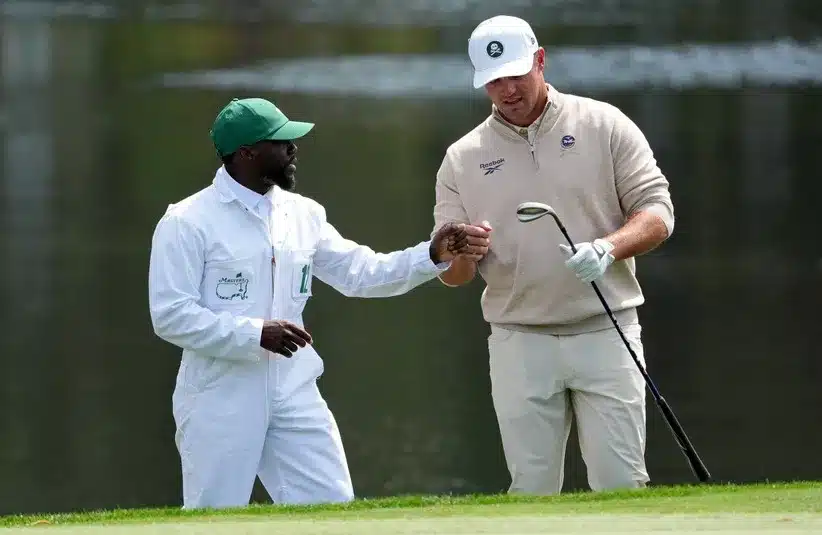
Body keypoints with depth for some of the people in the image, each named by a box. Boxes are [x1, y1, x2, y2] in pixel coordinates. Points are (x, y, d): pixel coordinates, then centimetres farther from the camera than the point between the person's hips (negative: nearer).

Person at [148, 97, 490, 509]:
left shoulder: (302, 215, 9)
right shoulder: (188, 223, -10)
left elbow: (361, 273, 12)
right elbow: (170, 315, -15)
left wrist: (433, 255, -2)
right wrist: (256, 334, -23)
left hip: (293, 395, 6)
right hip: (220, 399, -6)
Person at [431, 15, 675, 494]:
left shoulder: (604, 125, 3)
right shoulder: (463, 159, 8)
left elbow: (657, 212, -2)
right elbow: (452, 275, 6)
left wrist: (608, 248, -22)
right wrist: (461, 253, -19)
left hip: (605, 334, -2)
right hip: (519, 343, 2)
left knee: (621, 485, -6)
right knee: (532, 492, 1)